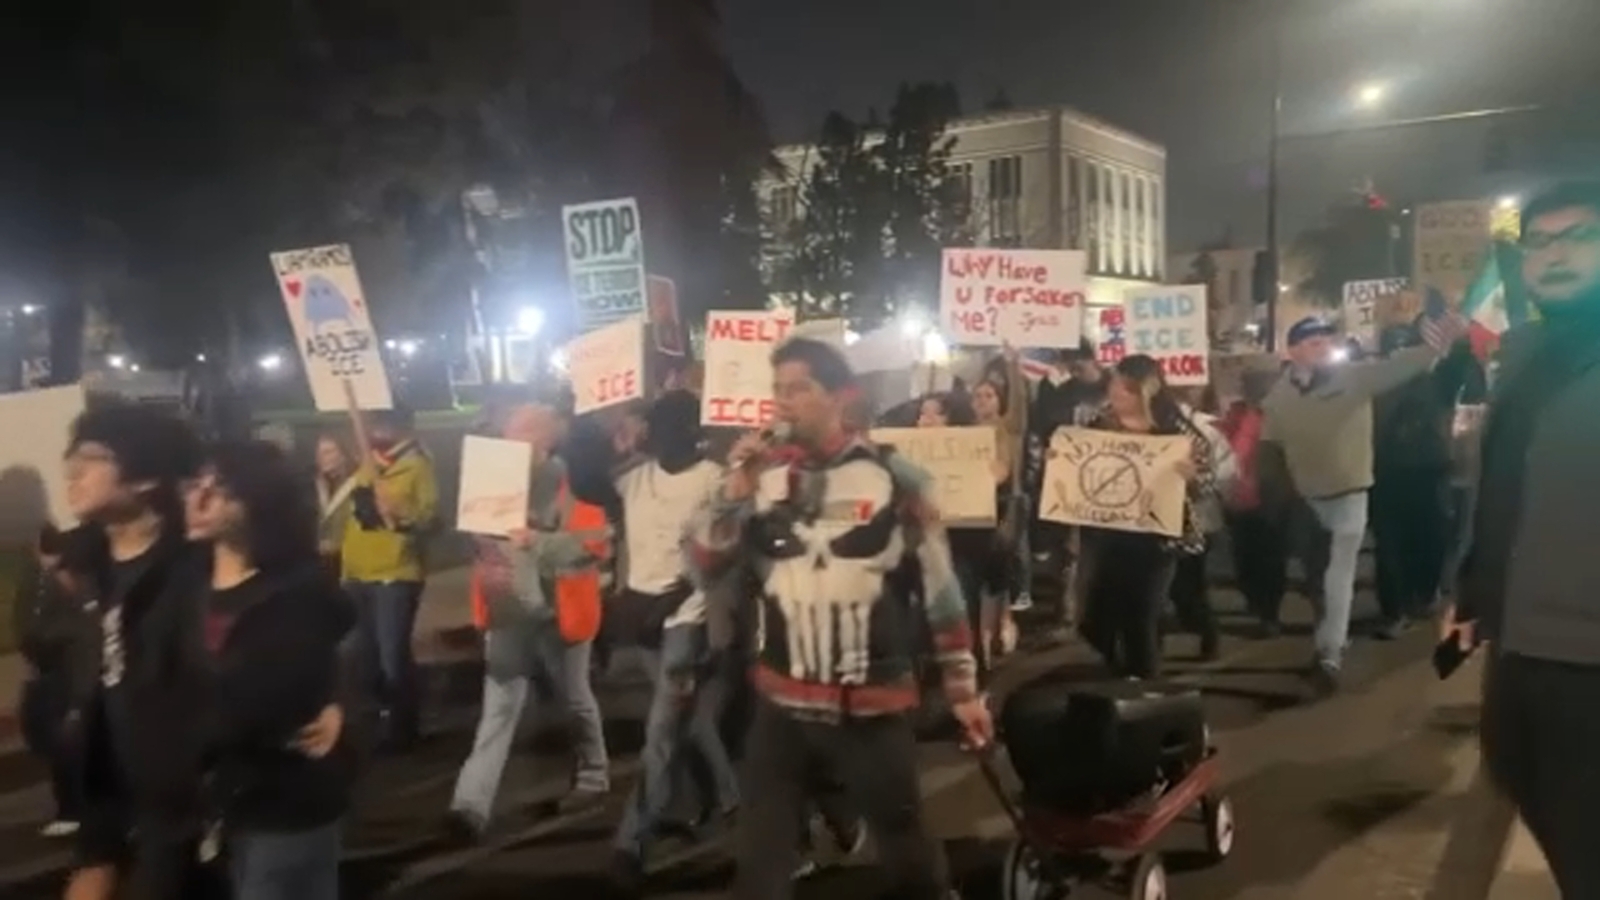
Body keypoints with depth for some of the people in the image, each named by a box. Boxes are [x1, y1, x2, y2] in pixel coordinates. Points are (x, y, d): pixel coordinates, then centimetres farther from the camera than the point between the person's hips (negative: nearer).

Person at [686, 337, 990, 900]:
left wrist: (963, 687, 2)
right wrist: (735, 492, -14)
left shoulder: (893, 474, -8)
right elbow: (705, 568, 1)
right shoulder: (761, 473, 2)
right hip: (780, 704, 3)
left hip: (871, 706, -3)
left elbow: (941, 583, -1)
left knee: (907, 852, 14)